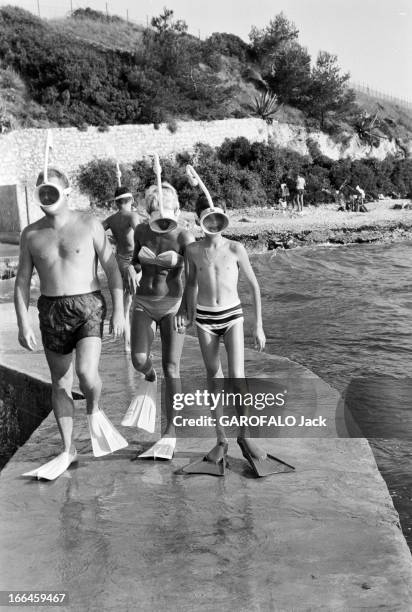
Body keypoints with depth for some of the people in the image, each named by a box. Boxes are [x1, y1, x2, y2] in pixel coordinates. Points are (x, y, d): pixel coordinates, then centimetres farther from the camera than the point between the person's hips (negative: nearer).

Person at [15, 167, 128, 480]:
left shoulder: (89, 225, -3)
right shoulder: (31, 234, 4)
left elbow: (112, 269, -1)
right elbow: (22, 282, 6)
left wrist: (119, 311, -7)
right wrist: (24, 323, -3)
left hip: (88, 306, -3)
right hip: (51, 312, 3)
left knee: (86, 372, -23)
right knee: (60, 383, 9)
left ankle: (95, 412, 12)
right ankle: (68, 449, 23)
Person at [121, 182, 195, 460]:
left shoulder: (184, 238, -10)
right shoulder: (141, 231, 2)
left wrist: (184, 311, -25)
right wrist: (135, 263, -8)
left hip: (172, 306, -3)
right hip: (143, 304, 3)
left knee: (171, 369, -4)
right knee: (139, 359, -15)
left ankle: (171, 432, 7)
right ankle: (149, 378, 25)